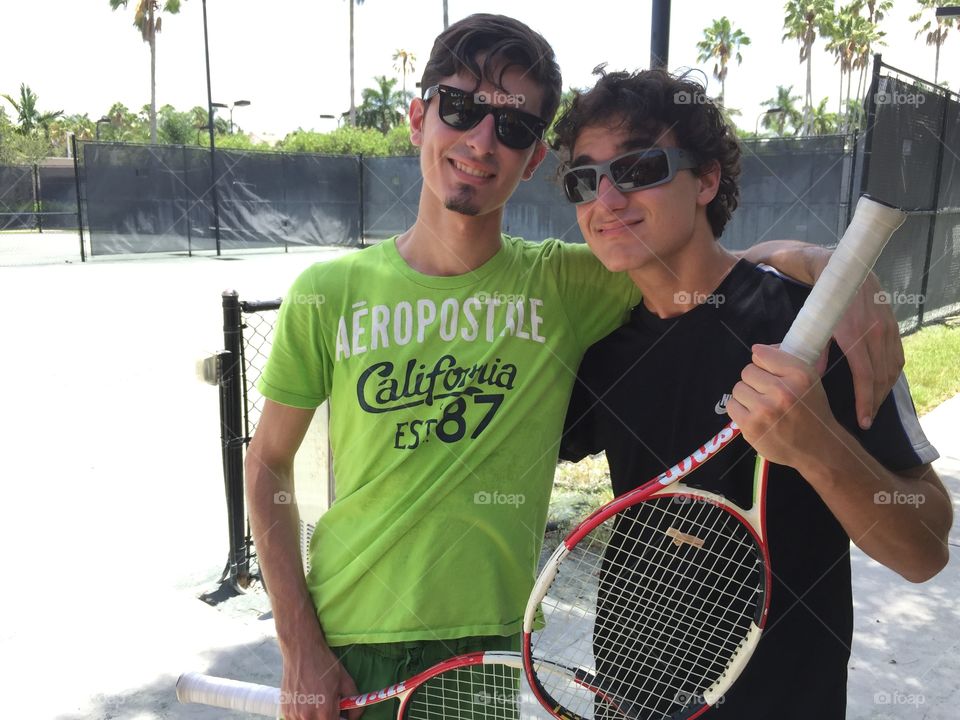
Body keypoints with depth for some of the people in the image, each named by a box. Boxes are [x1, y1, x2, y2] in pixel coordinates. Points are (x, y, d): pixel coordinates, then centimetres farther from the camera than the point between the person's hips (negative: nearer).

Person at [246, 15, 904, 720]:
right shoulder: (328, 292, -8)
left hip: (490, 644, 1)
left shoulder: (567, 285, -7)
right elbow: (269, 462, -1)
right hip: (345, 642, 0)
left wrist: (812, 262, -26)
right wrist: (300, 647, -6)